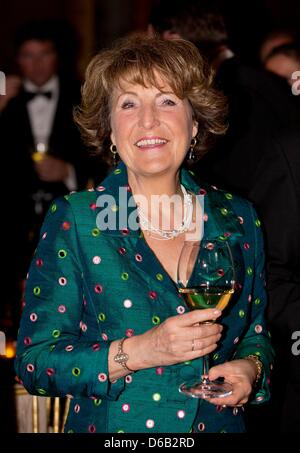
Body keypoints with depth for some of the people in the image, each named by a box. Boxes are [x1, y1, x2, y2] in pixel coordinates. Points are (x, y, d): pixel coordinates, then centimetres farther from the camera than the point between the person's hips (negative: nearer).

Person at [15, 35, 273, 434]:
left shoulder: (237, 219, -2)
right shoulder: (72, 220, -11)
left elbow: (256, 333, 10)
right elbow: (34, 363, -13)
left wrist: (251, 367, -11)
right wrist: (137, 352, -25)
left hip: (220, 424, 3)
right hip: (112, 428, -3)